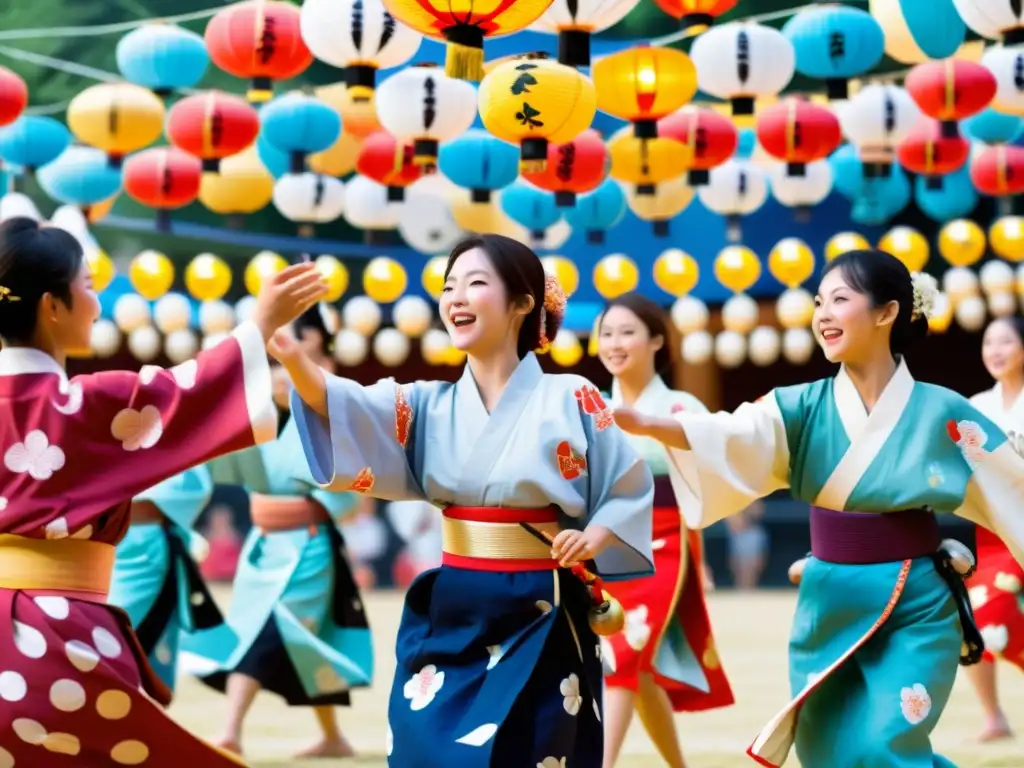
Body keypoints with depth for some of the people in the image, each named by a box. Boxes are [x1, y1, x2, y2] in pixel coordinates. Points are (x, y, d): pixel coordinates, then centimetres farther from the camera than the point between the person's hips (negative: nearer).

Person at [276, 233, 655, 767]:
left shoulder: (570, 400, -5)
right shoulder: (431, 404, 4)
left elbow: (631, 489, 3)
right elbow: (347, 412, -14)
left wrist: (594, 538, -16)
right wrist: (292, 359, -32)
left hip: (543, 623, -3)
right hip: (450, 616, 3)